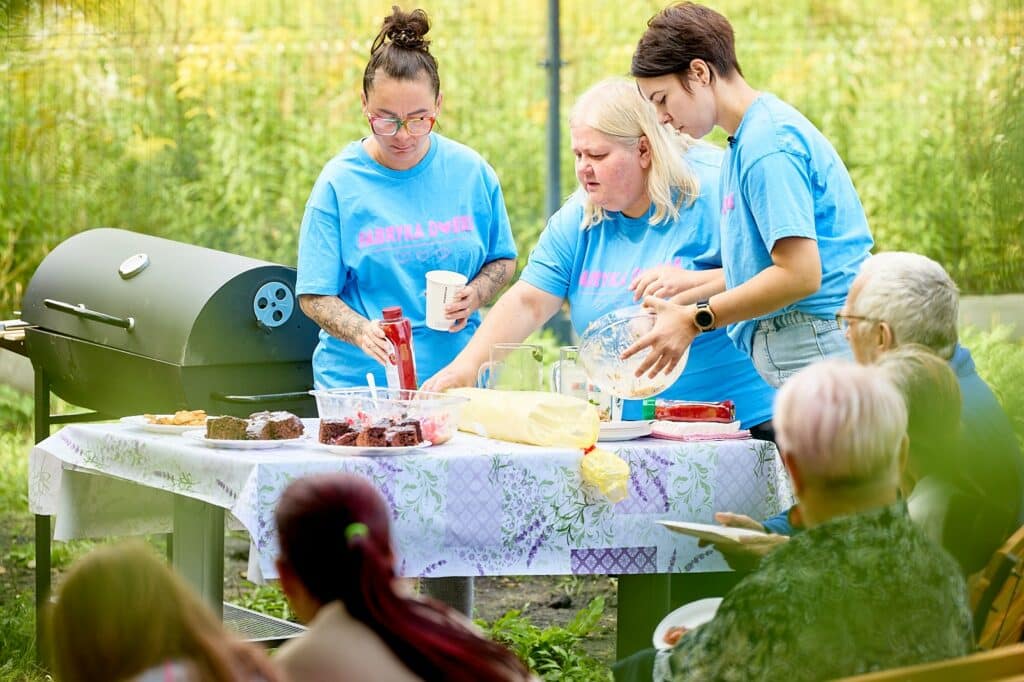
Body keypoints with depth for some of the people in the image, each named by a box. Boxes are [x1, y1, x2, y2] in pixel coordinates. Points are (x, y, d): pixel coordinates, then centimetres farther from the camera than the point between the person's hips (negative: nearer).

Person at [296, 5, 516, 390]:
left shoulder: (471, 172, 6)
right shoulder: (338, 183, -1)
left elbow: (503, 260, 18)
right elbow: (314, 296, -1)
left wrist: (474, 297, -3)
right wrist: (362, 332, -19)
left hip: (454, 377, 2)